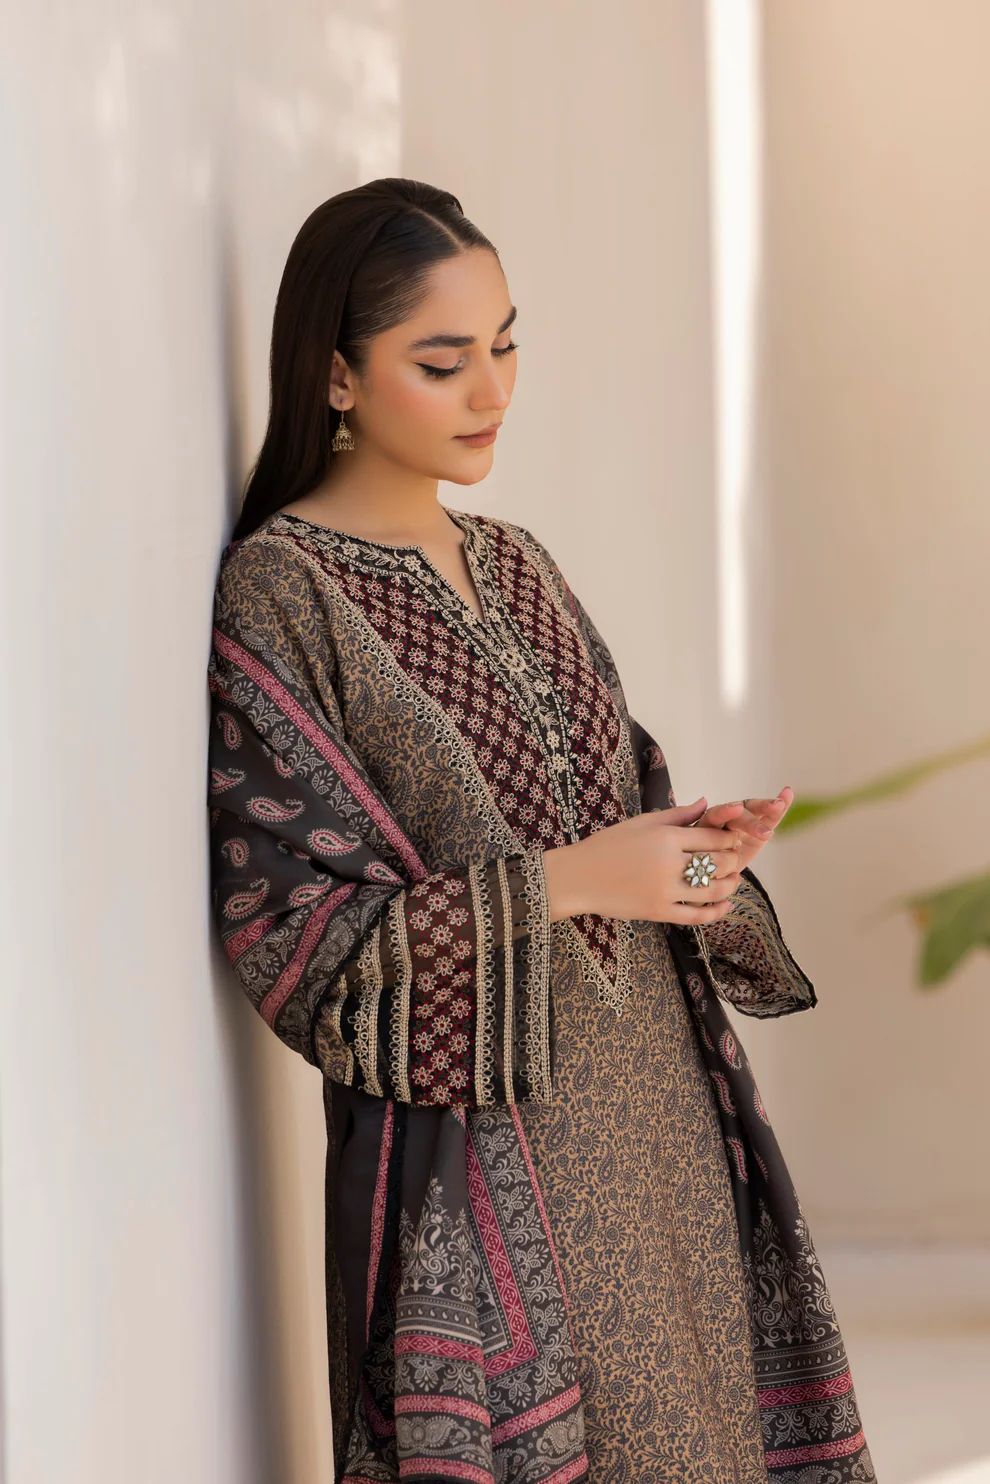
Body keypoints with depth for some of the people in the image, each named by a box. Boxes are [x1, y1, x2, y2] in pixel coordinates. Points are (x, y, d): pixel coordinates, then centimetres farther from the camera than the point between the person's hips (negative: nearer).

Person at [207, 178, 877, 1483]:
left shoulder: (516, 567, 12)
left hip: (653, 1099, 7)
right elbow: (295, 931, -14)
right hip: (476, 1143, -7)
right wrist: (565, 883, -20)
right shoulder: (280, 595, -10)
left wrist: (691, 842, -4)